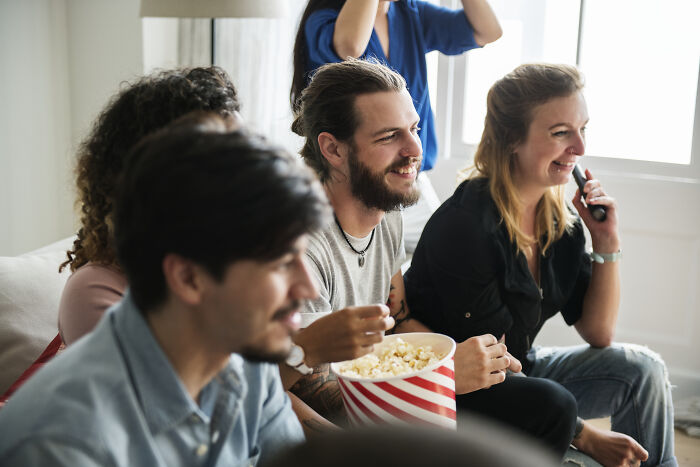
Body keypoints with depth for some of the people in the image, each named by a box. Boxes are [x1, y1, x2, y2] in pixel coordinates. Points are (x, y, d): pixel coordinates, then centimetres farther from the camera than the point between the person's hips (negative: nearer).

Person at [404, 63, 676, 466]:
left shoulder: (560, 218, -2)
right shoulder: (464, 225, -26)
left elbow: (598, 334, 3)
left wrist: (607, 242, -9)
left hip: (519, 373, 8)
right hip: (458, 401, -7)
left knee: (641, 368, -6)